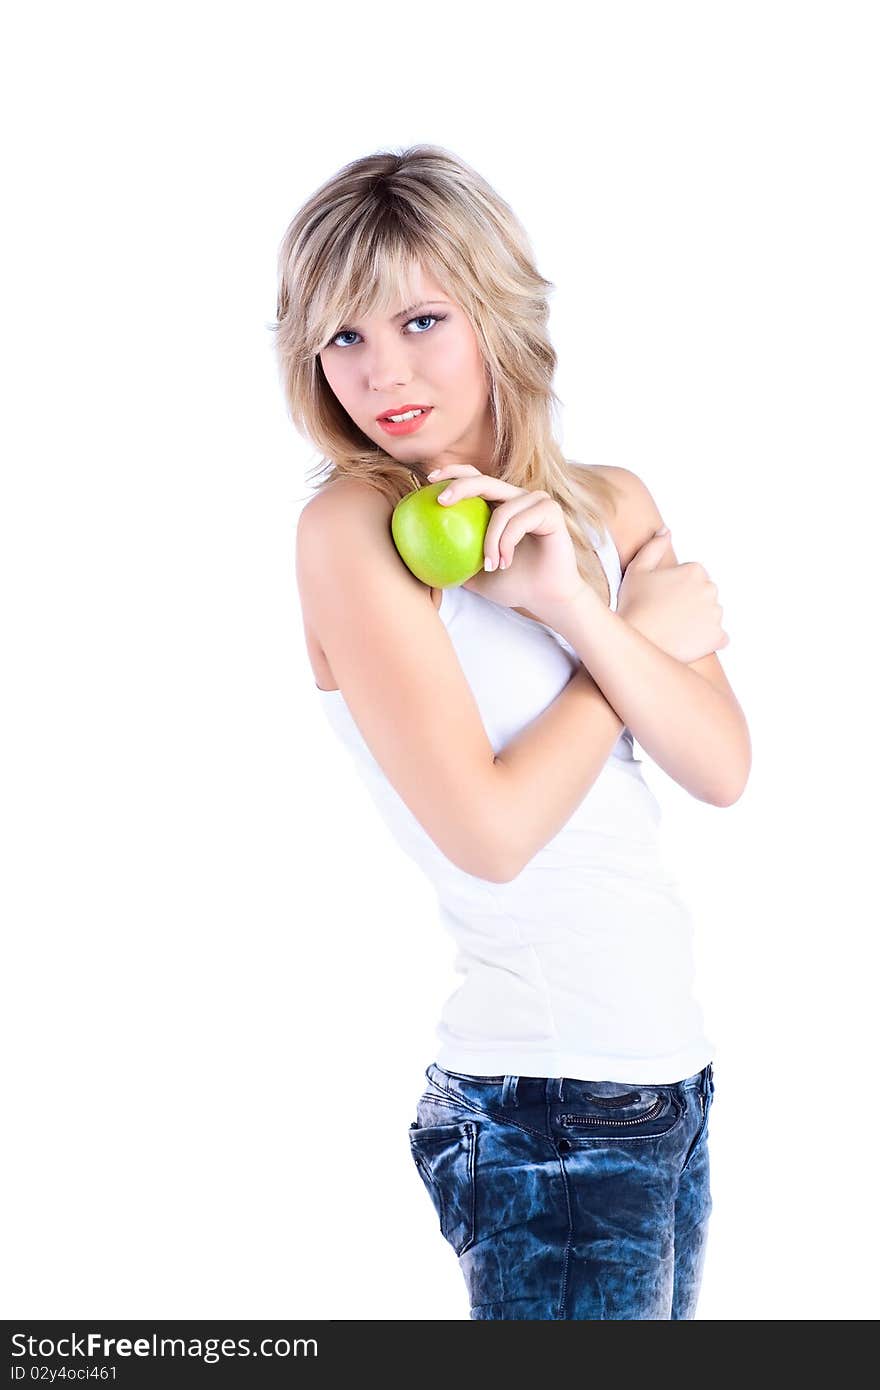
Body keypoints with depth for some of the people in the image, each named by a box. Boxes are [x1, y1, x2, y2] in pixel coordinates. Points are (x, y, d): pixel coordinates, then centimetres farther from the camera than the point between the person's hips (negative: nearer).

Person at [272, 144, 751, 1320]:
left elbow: (724, 772, -2)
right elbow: (490, 832, -19)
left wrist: (575, 605, -16)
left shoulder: (612, 506, 7)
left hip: (676, 1066, 7)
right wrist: (652, 628, -8)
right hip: (547, 1110, -6)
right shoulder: (353, 526, -12)